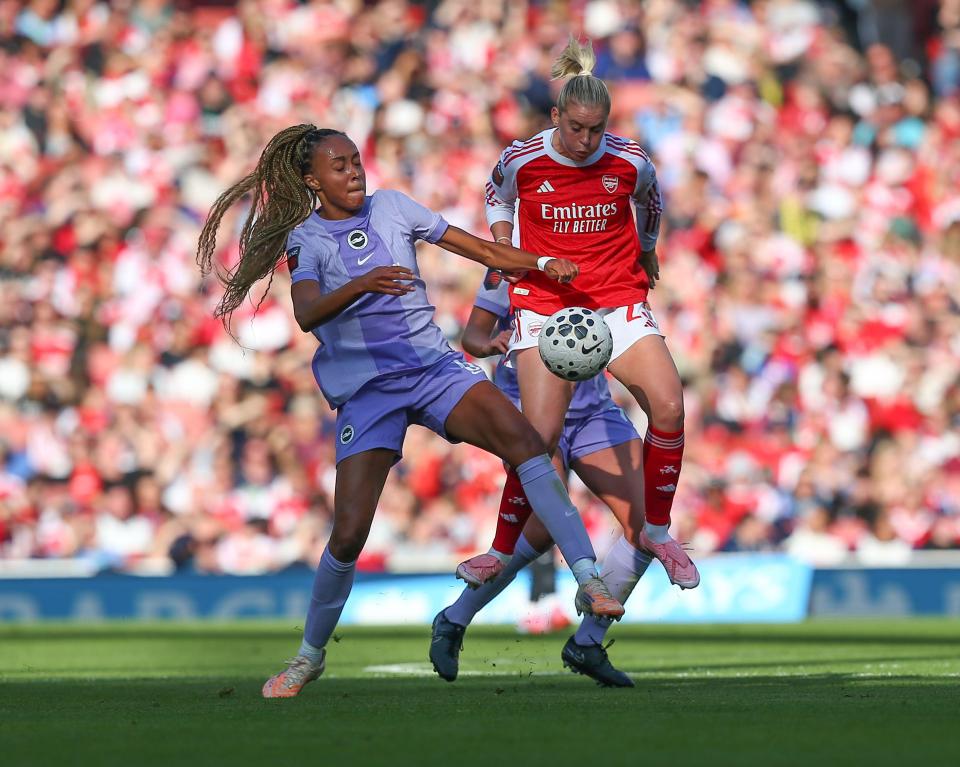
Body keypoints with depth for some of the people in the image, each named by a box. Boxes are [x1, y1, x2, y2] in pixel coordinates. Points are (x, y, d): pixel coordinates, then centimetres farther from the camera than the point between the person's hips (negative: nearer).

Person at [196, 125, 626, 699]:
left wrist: (542, 263, 0)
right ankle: (310, 656, 12)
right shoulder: (306, 240, 0)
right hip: (367, 389, -3)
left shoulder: (391, 208, 10)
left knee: (525, 442, -24)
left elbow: (477, 247, 13)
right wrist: (362, 285, -37)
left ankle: (587, 579, -25)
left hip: (436, 366, 3)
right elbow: (307, 313, -20)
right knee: (349, 533, -11)